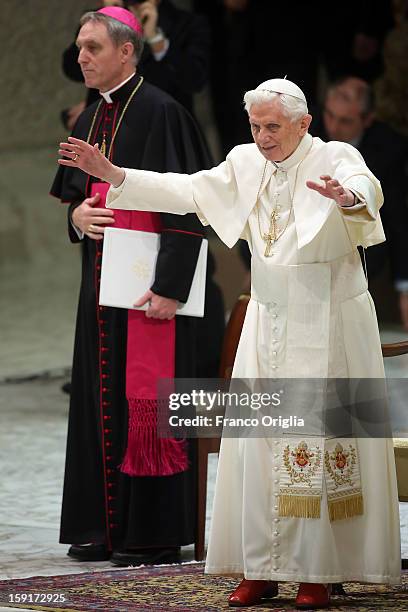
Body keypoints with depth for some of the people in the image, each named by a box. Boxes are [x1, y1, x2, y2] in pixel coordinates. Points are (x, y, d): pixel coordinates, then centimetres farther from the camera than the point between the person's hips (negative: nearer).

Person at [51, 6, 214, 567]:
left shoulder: (160, 112, -12)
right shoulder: (89, 120, 13)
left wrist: (169, 286, -22)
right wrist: (77, 215, -1)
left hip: (146, 282, -8)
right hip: (101, 281, 8)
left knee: (145, 398, -6)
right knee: (100, 396, 9)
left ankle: (155, 531, 0)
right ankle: (104, 525, 16)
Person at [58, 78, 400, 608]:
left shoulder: (336, 159, -12)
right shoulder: (246, 163, 5)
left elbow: (365, 187, -33)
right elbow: (187, 190, 7)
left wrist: (348, 197, -58)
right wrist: (111, 173, -1)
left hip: (328, 322, -5)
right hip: (270, 321, 5)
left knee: (321, 440, -5)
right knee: (259, 441, 2)